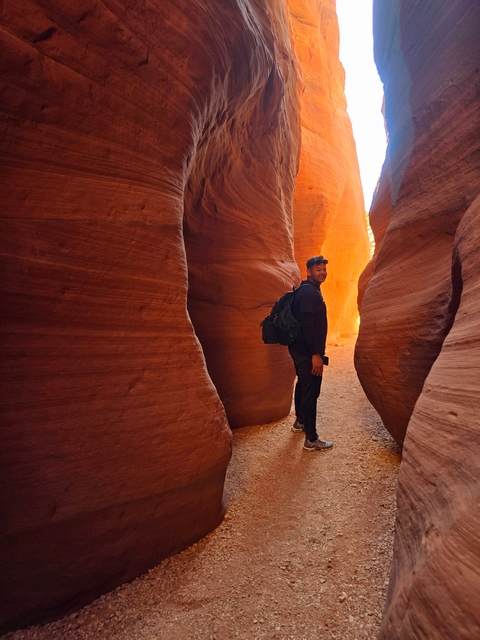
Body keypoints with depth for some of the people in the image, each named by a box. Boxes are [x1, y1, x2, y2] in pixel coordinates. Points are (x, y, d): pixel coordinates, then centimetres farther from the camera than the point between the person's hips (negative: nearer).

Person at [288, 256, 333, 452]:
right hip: (307, 352, -11)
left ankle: (299, 422, 40)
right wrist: (315, 354, -26)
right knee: (311, 391, -5)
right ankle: (311, 439, 3)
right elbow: (307, 324, -26)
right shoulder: (310, 292, -18)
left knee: (303, 385, 23)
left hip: (301, 349, 11)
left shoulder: (308, 291, 15)